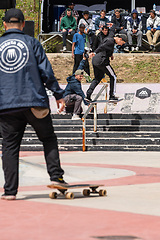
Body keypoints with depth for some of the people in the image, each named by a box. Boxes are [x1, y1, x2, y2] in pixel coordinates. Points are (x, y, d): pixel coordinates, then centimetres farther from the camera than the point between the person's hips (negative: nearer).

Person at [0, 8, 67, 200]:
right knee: (49, 139, 13)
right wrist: (58, 95, 4)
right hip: (34, 102, -1)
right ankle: (56, 177, 3)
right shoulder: (31, 43, 4)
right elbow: (46, 71, -1)